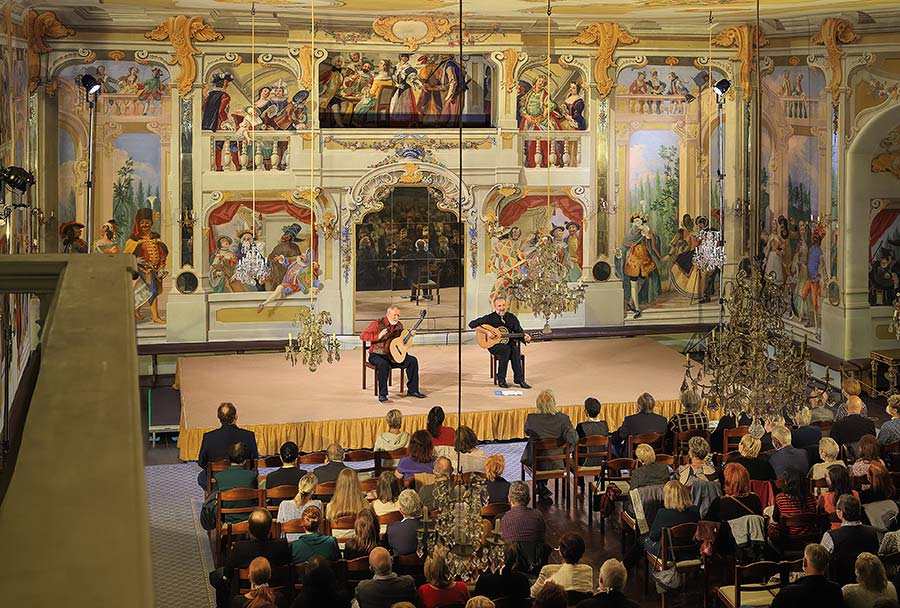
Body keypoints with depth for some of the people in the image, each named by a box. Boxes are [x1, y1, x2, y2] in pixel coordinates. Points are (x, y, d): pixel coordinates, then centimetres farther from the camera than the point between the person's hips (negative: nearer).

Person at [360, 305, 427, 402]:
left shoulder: (399, 325, 8)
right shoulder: (378, 324, -11)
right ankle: (382, 394, -26)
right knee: (383, 365, -38)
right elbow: (363, 336, -16)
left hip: (393, 354, 6)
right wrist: (378, 336, -28)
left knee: (413, 360, -8)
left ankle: (412, 390, 2)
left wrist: (410, 335, 5)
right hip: (377, 355, -6)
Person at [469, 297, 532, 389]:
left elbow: (519, 331, 13)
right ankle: (501, 380, -27)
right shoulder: (490, 318, -3)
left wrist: (525, 337, -11)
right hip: (493, 344, -3)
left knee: (515, 350, -31)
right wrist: (487, 332, -18)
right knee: (506, 349, -34)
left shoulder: (511, 317, 9)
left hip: (508, 342, 3)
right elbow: (472, 324, -10)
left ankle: (519, 379, -27)